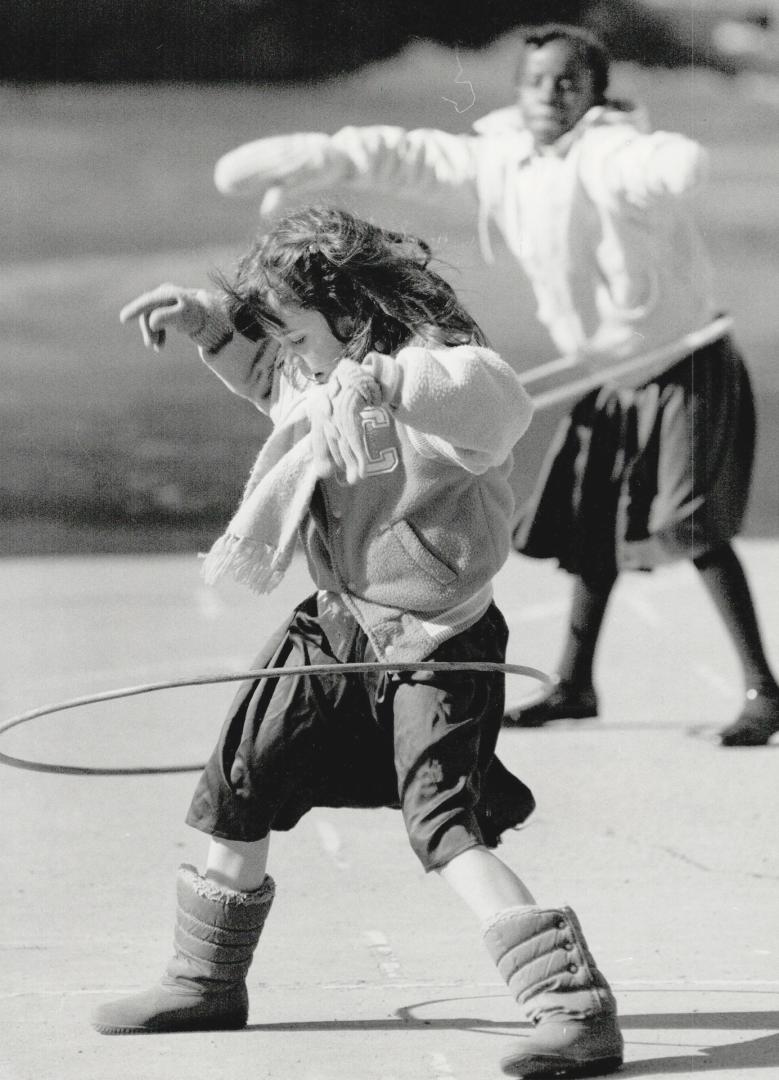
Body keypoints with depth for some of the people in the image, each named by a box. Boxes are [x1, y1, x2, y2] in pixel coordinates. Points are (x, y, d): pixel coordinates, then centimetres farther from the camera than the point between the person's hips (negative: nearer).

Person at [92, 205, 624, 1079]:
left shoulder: (439, 370, -24)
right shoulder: (315, 381, 1)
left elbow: (499, 402, -49)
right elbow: (265, 373, 26)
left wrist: (384, 382, -62)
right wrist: (205, 319, 10)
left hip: (434, 646, -9)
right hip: (337, 630, 9)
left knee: (445, 825, -22)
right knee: (239, 780, 16)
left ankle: (575, 1007, -22)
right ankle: (207, 981, 36)